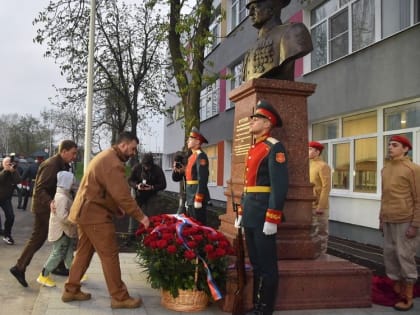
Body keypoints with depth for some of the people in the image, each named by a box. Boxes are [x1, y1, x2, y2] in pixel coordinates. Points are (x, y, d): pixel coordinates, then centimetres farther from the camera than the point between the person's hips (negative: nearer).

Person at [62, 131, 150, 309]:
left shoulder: (105, 157, 16)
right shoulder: (113, 162, -19)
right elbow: (122, 194, -23)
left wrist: (117, 207, 11)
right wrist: (140, 216, -17)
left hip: (85, 211, 11)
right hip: (95, 214, -10)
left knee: (84, 252, 16)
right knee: (109, 255, -5)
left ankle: (71, 290, 24)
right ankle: (119, 297, 2)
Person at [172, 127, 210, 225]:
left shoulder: (201, 156, -13)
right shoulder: (191, 156, 16)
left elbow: (202, 179, -20)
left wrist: (198, 200, -22)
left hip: (197, 198, -9)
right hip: (190, 198, 9)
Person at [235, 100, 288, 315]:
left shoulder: (274, 148, -11)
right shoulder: (253, 149, 17)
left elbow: (280, 186, -18)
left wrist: (272, 219, -22)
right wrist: (241, 212, 19)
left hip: (263, 214, -9)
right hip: (251, 214, 9)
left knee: (267, 265, 1)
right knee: (255, 263, 15)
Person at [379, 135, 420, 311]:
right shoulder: (385, 169, 12)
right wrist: (381, 219, 16)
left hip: (406, 221, -6)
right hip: (389, 221, 7)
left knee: (405, 256, -2)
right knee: (390, 255, 9)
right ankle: (397, 291, 22)